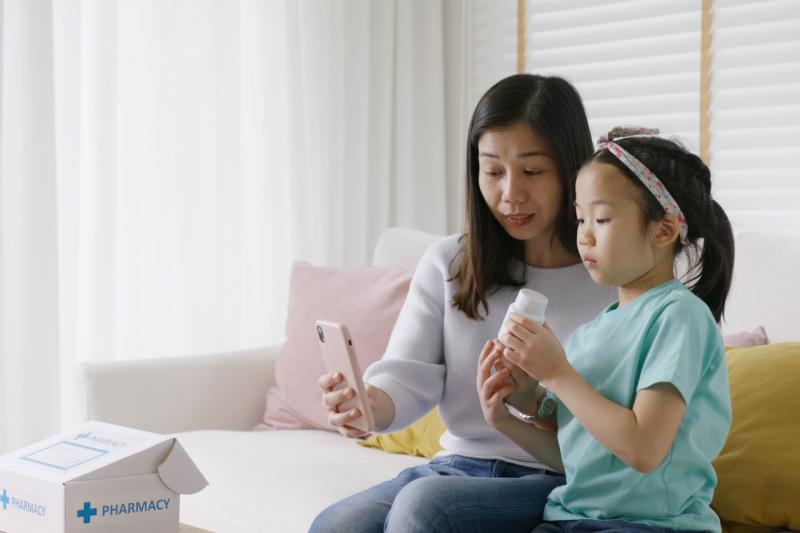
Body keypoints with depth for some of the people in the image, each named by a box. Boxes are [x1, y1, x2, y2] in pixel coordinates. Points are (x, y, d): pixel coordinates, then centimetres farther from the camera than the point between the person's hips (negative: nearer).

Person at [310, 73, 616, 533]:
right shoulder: (447, 264, 8)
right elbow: (409, 377, -2)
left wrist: (534, 399, -25)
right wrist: (368, 405, -25)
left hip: (560, 484, -3)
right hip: (457, 466, 3)